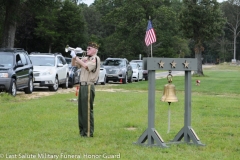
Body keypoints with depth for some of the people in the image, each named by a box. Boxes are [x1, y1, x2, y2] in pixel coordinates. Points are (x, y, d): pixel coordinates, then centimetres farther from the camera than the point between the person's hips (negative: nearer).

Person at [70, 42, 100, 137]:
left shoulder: (95, 59, -7)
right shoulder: (85, 58, 17)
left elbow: (86, 66, -23)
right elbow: (74, 64, 19)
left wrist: (76, 57, -18)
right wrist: (74, 57, 1)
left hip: (88, 86, -8)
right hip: (82, 85, 8)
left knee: (87, 110, -7)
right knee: (81, 109, 12)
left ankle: (89, 133, -4)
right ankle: (82, 130, 20)